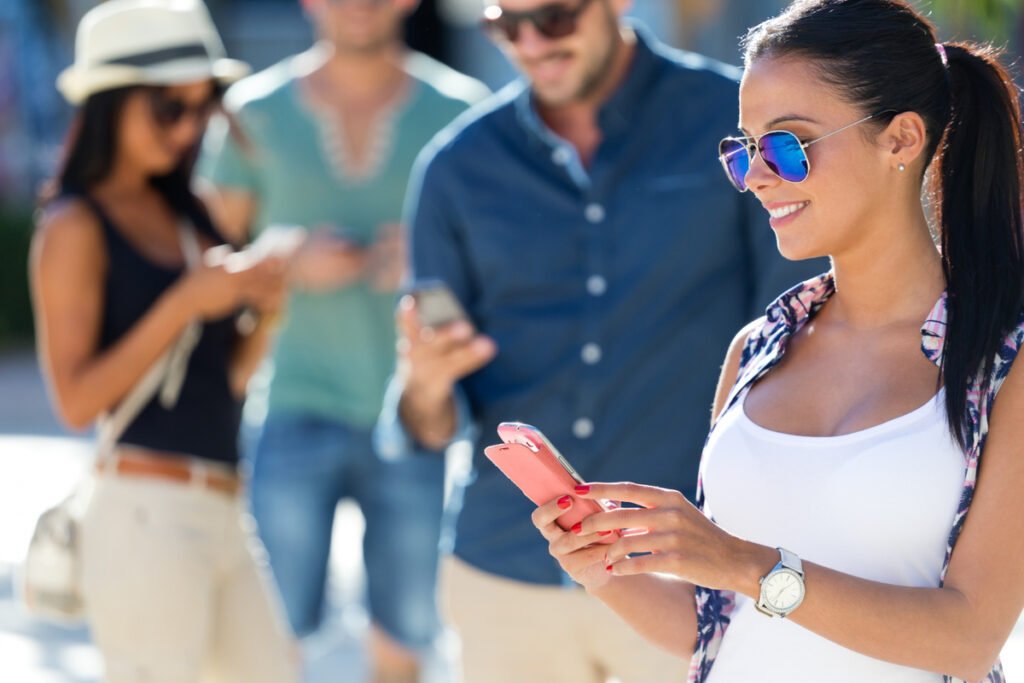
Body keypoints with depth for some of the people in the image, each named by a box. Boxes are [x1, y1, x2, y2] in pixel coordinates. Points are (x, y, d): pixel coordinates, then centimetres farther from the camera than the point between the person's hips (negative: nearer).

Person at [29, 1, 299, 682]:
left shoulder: (184, 214, 14)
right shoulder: (77, 228, -7)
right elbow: (77, 398, -15)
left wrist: (265, 311, -2)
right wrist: (187, 302, -19)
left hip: (220, 515, 8)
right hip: (148, 514, -8)